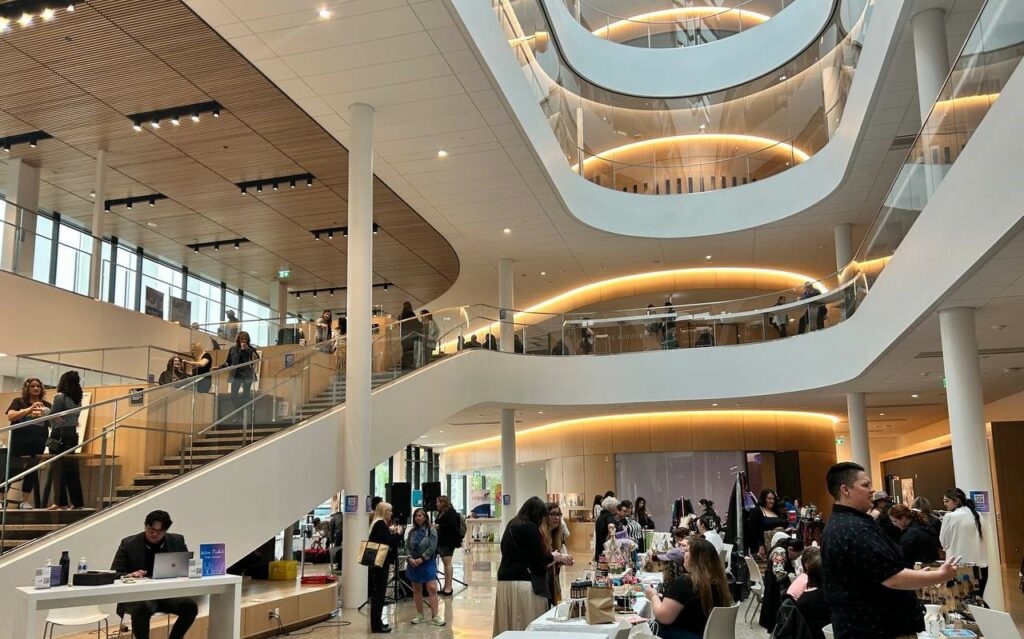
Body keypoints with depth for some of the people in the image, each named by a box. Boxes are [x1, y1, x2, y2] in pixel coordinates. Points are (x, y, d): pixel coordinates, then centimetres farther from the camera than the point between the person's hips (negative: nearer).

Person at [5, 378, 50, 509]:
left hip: (38, 444, 3)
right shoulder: (18, 401, 7)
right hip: (20, 443, -2)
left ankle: (25, 500, 11)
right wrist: (29, 409, -20)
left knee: (32, 471, 3)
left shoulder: (46, 405, 12)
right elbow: (10, 416, -9)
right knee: (11, 470, -1)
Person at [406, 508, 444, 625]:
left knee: (432, 588, -10)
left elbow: (432, 547, -12)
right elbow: (407, 547, 5)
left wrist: (421, 559, -17)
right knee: (416, 590, 10)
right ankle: (420, 615, 20)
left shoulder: (431, 530, -5)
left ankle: (434, 616, -7)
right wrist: (410, 558, -11)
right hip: (413, 563, 4)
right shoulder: (412, 531, 8)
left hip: (427, 563, -4)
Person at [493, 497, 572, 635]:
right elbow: (537, 559, -10)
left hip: (505, 582, 9)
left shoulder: (512, 525, 16)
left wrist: (551, 557, 25)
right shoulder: (529, 527, -10)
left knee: (510, 625, 8)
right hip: (524, 583, -9)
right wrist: (555, 557, 8)